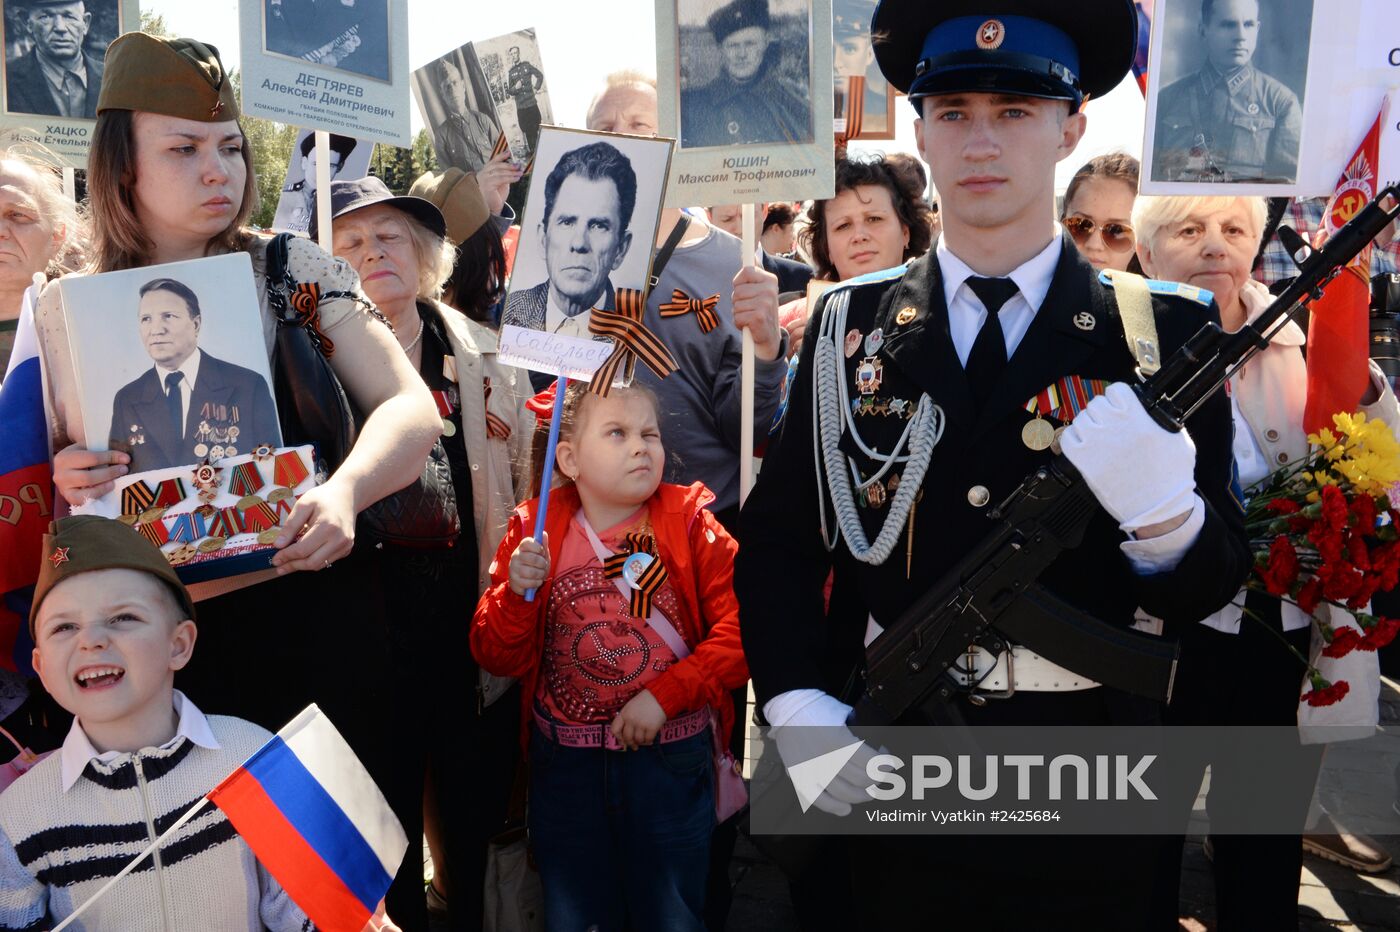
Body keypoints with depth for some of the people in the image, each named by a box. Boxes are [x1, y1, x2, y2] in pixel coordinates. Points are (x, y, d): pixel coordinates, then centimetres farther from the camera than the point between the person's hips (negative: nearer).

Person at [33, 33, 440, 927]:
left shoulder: (296, 271, -1)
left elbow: (412, 409, -10)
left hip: (324, 616, -1)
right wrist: (61, 482, -12)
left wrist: (344, 490, -29)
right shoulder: (63, 313, 3)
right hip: (170, 643, 1)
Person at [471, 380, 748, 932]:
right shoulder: (535, 530, -3)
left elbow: (739, 628, -14)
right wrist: (516, 592, -20)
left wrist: (665, 694, -19)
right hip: (564, 761, 2)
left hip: (670, 757, -1)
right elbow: (498, 659, -3)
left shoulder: (689, 522, -6)